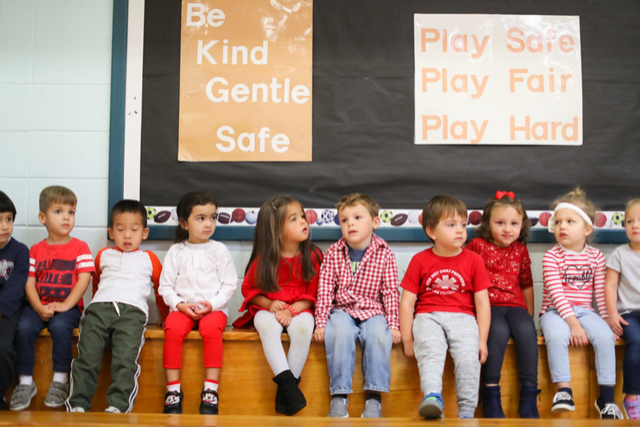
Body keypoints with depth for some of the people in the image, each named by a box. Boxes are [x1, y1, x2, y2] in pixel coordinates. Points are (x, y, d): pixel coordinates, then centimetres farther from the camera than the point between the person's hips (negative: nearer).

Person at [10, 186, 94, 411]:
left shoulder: (80, 247, 4)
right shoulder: (36, 250, 11)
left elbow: (83, 280, -5)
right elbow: (29, 283, 4)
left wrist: (66, 305, -16)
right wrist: (39, 308, -13)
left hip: (69, 305, -3)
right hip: (39, 305, 3)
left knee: (60, 326, -33)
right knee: (24, 327, -25)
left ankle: (60, 381, -18)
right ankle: (26, 382, -12)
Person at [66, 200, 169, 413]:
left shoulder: (149, 258, 27)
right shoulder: (103, 255, 32)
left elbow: (160, 288, 33)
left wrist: (165, 317, 34)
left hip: (132, 310, -2)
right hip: (99, 307, 2)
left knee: (126, 359, -26)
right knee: (87, 356, -19)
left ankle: (117, 406, -33)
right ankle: (77, 405, -20)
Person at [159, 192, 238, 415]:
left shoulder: (219, 250, 7)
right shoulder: (176, 251, 10)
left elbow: (230, 284, 3)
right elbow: (165, 285, 7)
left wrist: (213, 304, -12)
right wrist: (179, 304, -10)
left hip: (214, 307, -1)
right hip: (182, 307, 1)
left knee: (212, 329, -33)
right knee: (173, 329, -30)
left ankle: (210, 391, -29)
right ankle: (173, 390, -22)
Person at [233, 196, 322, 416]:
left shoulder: (312, 255, -4)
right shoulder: (264, 258, -4)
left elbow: (312, 294, -2)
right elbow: (249, 289, 4)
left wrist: (291, 310, -18)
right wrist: (269, 304, -14)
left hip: (299, 309, 0)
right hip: (268, 309, 0)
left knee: (304, 325, -34)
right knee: (267, 324, -36)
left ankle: (285, 391, -26)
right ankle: (286, 380, -35)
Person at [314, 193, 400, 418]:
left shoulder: (385, 254, -1)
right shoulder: (332, 253, 1)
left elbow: (391, 292, 0)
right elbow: (325, 291, 0)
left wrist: (393, 324, -6)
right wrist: (321, 322, -7)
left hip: (373, 310, 0)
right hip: (342, 309, 0)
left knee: (379, 334, -31)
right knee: (340, 332, -32)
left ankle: (374, 397, -21)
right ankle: (339, 396, -24)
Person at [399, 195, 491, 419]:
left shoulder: (473, 260, 8)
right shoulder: (420, 260, 6)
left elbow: (482, 302, 7)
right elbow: (407, 302, 5)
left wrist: (482, 339, 1)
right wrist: (407, 339, 1)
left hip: (462, 317, 1)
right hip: (428, 316, 0)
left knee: (469, 357, -26)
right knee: (430, 352, -31)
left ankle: (466, 413, -20)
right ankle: (433, 399, -46)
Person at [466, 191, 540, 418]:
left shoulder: (521, 250, 17)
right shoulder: (477, 246, 4)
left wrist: (529, 314, 18)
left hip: (514, 305, 4)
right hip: (487, 305, -3)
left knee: (527, 331, -29)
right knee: (499, 331, -35)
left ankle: (528, 396, -22)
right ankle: (491, 396, -27)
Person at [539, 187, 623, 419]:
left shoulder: (596, 256, 7)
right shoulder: (551, 256, -5)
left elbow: (600, 292, 9)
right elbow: (556, 293, -14)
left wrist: (609, 318, 1)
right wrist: (573, 323, -22)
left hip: (584, 311, 3)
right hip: (556, 312, -3)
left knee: (605, 335, -26)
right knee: (556, 335, -35)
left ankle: (606, 396, -17)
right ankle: (564, 391, -26)